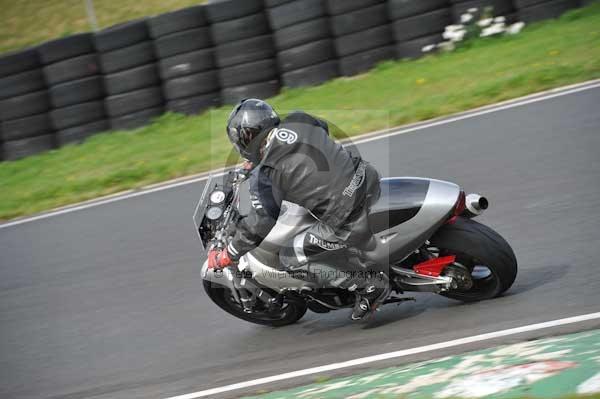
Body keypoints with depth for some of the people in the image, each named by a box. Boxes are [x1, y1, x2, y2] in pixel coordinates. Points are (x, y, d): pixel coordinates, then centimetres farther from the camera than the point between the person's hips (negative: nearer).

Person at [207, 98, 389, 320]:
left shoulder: (264, 176, -11)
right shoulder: (298, 121, 5)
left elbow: (261, 222, -7)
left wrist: (226, 256, 8)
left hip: (347, 220, -8)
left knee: (291, 257, 5)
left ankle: (370, 285, 6)